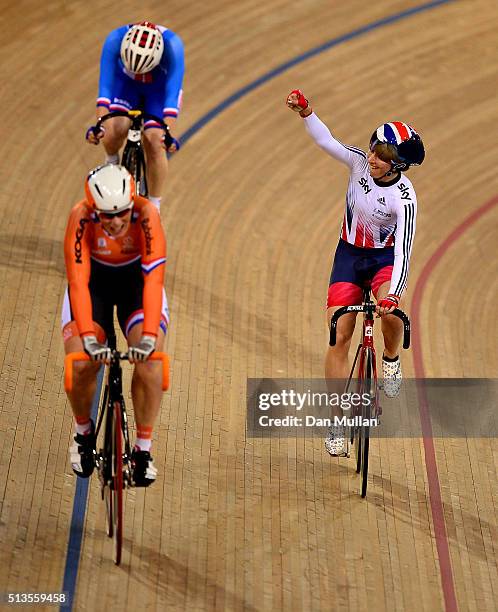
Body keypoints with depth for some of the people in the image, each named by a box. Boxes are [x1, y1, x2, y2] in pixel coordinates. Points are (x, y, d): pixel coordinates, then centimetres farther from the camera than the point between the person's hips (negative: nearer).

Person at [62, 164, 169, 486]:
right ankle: (84, 431, 13)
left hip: (137, 280, 0)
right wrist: (88, 336, -45)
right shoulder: (81, 217, -31)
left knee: (150, 361, -22)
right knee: (81, 364, -18)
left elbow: (154, 279, -36)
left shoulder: (146, 214, -32)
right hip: (93, 281, 0)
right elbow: (78, 281, -34)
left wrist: (149, 336, -46)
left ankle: (143, 449, -5)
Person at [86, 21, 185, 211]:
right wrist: (99, 124, -51)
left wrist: (169, 134, -54)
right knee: (114, 129, -25)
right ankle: (111, 163, 9)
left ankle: (154, 208, 0)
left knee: (154, 143, -16)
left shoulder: (172, 45, -39)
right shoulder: (115, 40, -36)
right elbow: (105, 85, -39)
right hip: (125, 83, 1)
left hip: (160, 87, -1)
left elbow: (172, 91, -44)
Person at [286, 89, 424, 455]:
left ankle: (392, 358, 1)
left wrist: (394, 292, -43)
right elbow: (325, 140, -15)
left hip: (384, 258, -3)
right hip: (349, 255, 3)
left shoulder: (404, 199, -24)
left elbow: (403, 251, -31)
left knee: (390, 312, -35)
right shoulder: (360, 163, -13)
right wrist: (305, 111, -32)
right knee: (339, 337, -5)